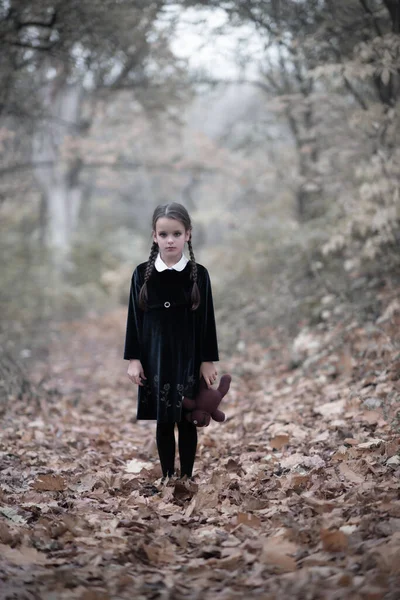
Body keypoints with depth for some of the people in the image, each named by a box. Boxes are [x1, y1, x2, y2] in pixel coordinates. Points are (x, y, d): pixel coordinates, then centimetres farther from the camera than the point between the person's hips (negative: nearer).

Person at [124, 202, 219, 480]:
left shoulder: (199, 273, -4)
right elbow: (134, 317, 2)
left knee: (187, 421, 7)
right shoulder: (142, 273, -2)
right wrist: (133, 359, -1)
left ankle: (186, 477, 19)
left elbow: (207, 319, -1)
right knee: (163, 422, 9)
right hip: (155, 357, 1)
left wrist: (208, 360, -2)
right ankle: (168, 477, 21)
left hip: (188, 357, -1)